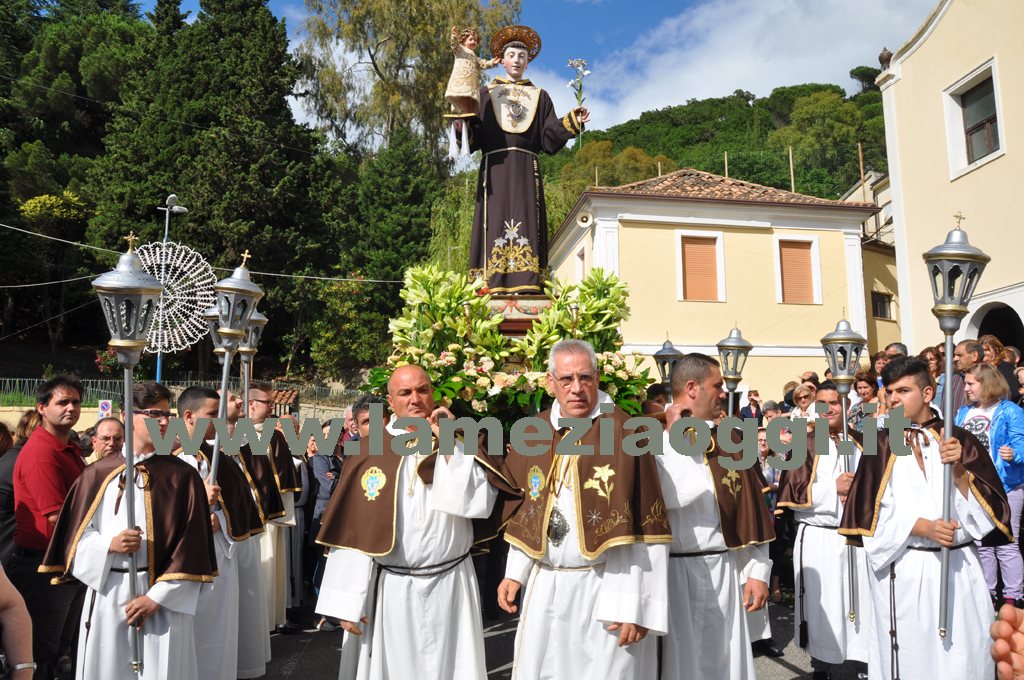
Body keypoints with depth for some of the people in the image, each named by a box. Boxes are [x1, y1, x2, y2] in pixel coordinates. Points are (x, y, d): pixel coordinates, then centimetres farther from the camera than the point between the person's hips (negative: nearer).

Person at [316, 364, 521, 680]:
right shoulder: (370, 451, -3)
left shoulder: (461, 442, 2)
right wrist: (347, 602, -5)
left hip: (450, 588, 1)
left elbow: (481, 503, -11)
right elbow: (352, 529, -4)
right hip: (388, 592, -1)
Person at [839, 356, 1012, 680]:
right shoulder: (882, 446, 2)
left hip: (959, 570, 1)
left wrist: (958, 468, -16)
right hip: (901, 573, -1)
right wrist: (924, 527, -18)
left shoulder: (960, 440, 5)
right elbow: (873, 513, -5)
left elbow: (984, 507, -2)